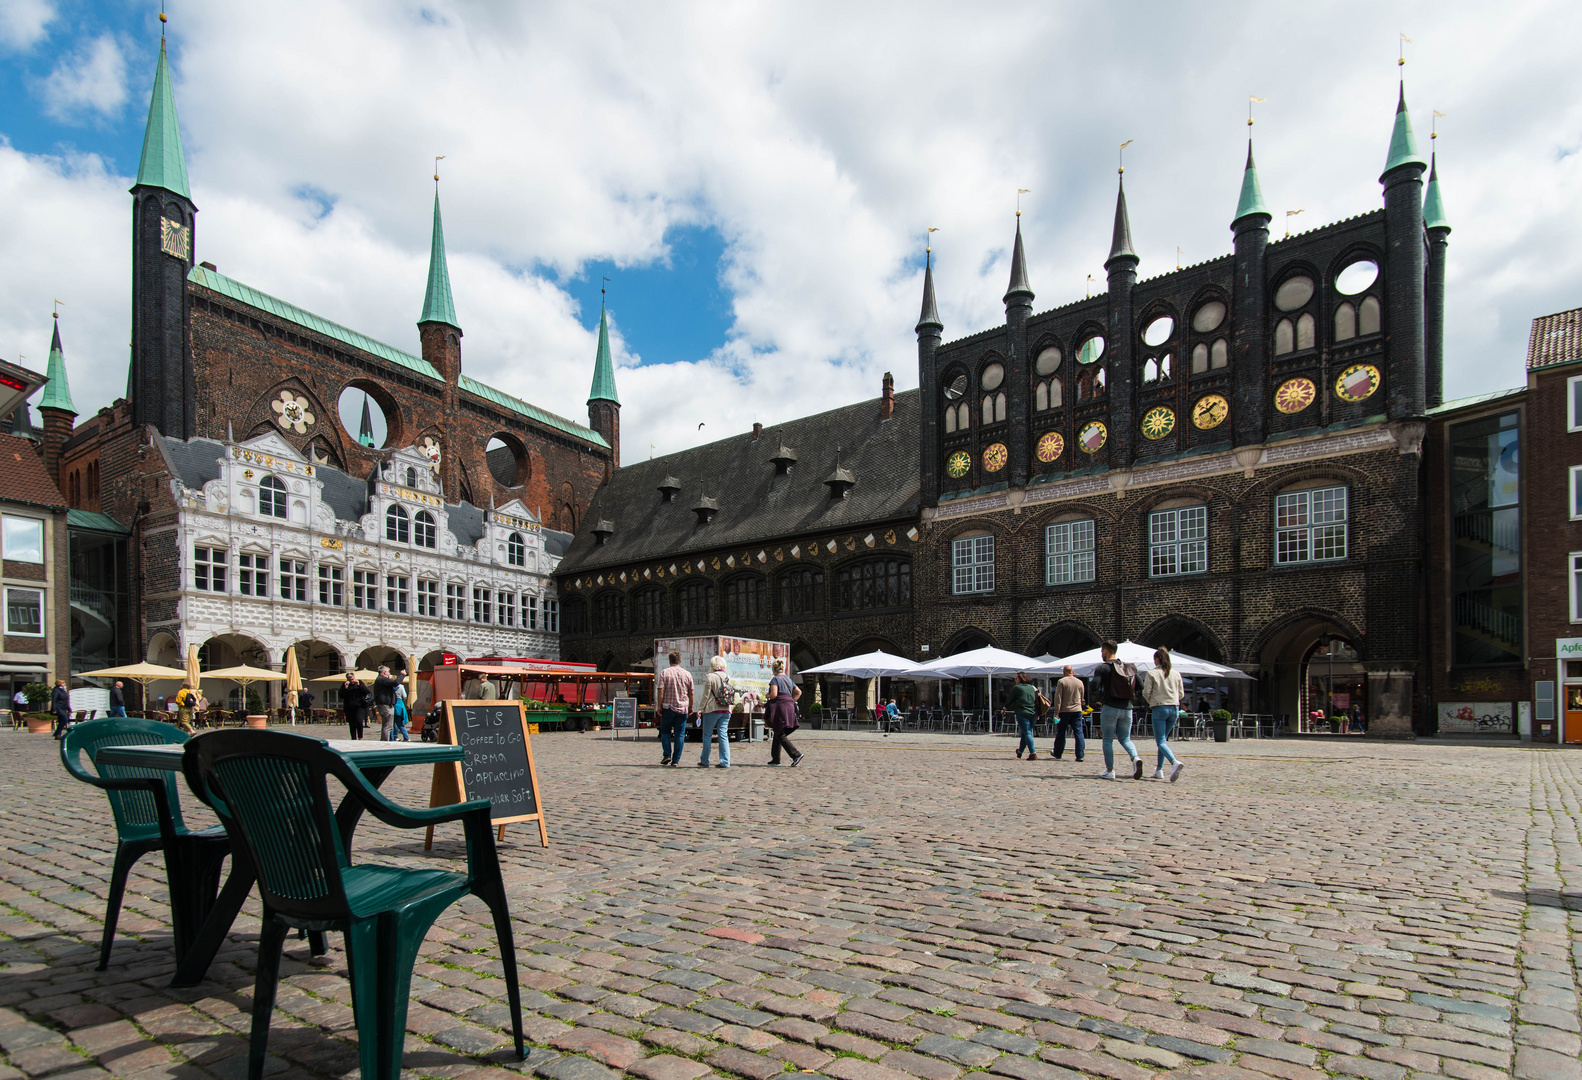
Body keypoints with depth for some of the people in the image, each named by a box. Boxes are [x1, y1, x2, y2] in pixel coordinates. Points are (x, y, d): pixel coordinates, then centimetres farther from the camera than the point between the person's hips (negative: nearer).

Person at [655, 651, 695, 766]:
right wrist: (691, 707, 15)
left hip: (668, 707, -1)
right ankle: (676, 760, 3)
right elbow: (691, 693, 7)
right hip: (683, 708, 1)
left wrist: (659, 706, -4)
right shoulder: (687, 674, 5)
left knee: (665, 732, 13)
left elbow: (660, 690, -8)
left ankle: (667, 755, -2)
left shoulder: (664, 673, -2)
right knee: (680, 734, 4)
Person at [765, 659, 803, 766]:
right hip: (789, 708, 8)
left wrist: (768, 696, 2)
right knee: (778, 734, 15)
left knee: (780, 736, -7)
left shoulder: (775, 679, -6)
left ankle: (796, 755, -20)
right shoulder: (788, 679, 18)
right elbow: (799, 692, 21)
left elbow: (774, 694, -19)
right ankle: (775, 759, 17)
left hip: (780, 708, -8)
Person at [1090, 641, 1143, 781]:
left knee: (1108, 740, 6)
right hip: (1127, 708, 4)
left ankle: (1110, 771, 5)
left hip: (1110, 707, -4)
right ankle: (1135, 758, -14)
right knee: (1125, 738, 14)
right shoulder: (1130, 668, 9)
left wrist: (1102, 697, 5)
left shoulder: (1102, 668, -6)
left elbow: (1094, 689, -15)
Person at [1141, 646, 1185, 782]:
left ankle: (1174, 762, -30)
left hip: (1159, 708, -5)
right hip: (1174, 708, 5)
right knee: (1163, 739, 17)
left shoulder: (1152, 673, -5)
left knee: (1161, 741, -4)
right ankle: (1159, 770, 18)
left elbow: (1146, 692, -7)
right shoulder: (1176, 673, 7)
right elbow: (1181, 693, 9)